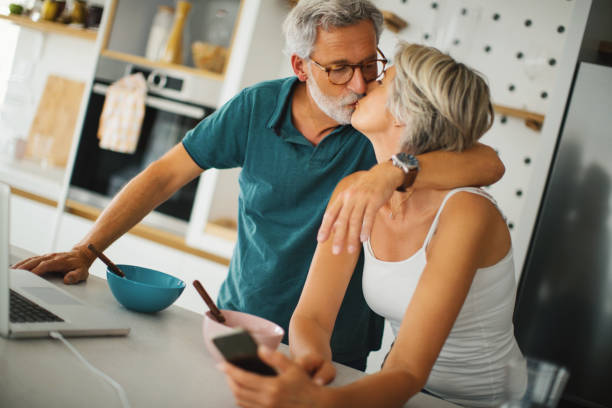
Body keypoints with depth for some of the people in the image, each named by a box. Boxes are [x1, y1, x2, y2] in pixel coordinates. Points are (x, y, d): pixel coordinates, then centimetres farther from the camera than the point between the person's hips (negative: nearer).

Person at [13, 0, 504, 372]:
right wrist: (86, 250, -8)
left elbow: (489, 163, -25)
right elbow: (166, 174, -3)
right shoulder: (256, 108, -7)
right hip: (238, 322, 3)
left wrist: (398, 168, -40)